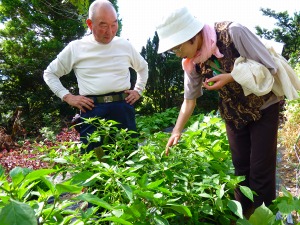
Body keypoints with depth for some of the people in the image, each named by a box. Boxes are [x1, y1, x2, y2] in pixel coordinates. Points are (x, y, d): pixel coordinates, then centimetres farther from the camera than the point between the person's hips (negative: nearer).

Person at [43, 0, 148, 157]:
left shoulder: (125, 45, 9)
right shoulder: (75, 48, 3)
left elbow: (143, 67, 28)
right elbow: (49, 73, 13)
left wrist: (138, 90, 14)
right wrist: (67, 97, 1)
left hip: (123, 108, 2)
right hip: (92, 110, -1)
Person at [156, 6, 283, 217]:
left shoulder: (233, 32, -28)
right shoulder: (191, 62, -13)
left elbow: (270, 68, -21)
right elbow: (189, 100, -1)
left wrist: (230, 77, -31)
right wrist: (176, 132, -5)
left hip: (263, 107, -4)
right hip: (234, 113, 4)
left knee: (261, 170, -1)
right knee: (241, 167, 12)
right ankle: (243, 214, 32)